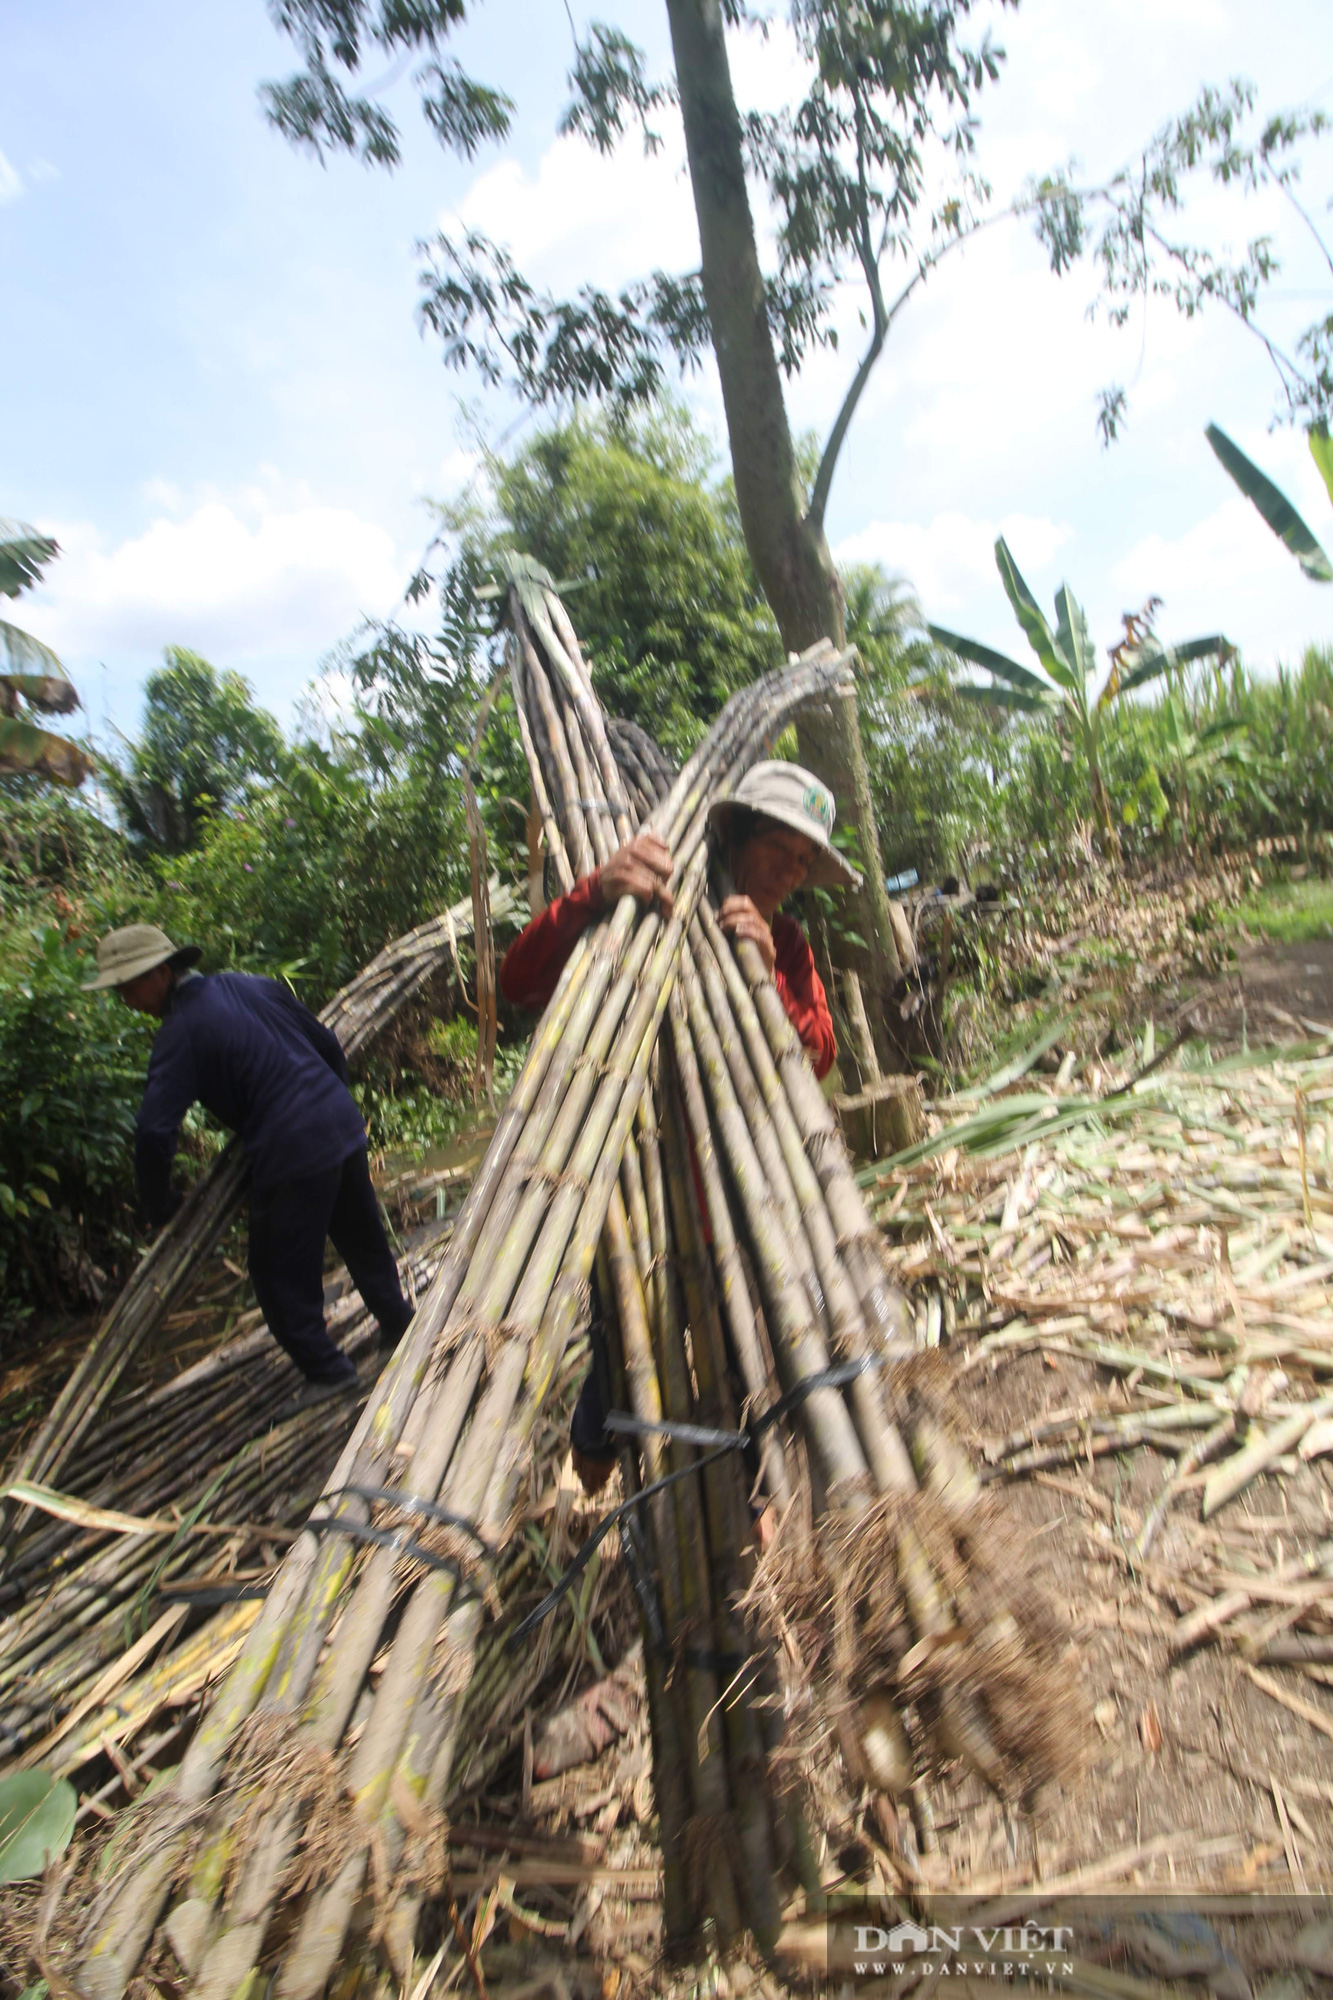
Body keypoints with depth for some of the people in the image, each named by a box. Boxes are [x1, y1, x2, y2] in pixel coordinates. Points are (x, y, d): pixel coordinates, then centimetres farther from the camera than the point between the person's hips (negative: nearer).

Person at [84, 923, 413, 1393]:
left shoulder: (180, 1033, -9)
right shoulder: (255, 986, 10)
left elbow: (154, 1131, -15)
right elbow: (329, 1045, 16)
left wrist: (159, 1205, 1)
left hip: (291, 1154, -7)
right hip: (344, 1129, 8)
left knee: (281, 1275, 12)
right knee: (364, 1240, 24)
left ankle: (325, 1370, 22)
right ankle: (399, 1326, 39)